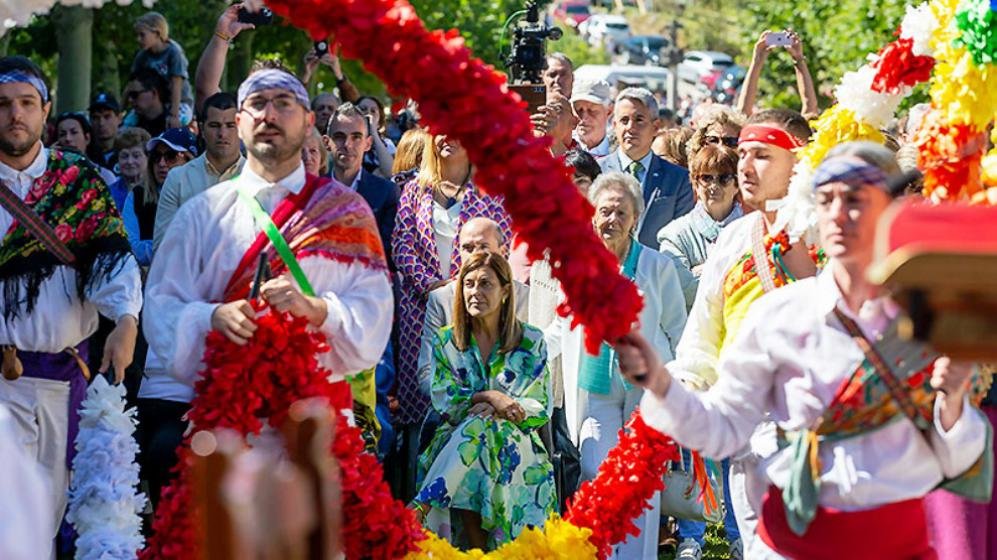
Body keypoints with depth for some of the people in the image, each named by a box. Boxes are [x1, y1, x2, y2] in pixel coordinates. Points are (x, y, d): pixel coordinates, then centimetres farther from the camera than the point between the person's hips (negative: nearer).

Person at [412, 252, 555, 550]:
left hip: (516, 444, -1)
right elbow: (444, 402, 2)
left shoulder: (531, 341, 5)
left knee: (477, 425, -36)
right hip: (456, 440, 2)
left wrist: (489, 411, -16)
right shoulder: (445, 341, 10)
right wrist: (489, 397, -16)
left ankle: (419, 508, -45)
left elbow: (541, 410, 1)